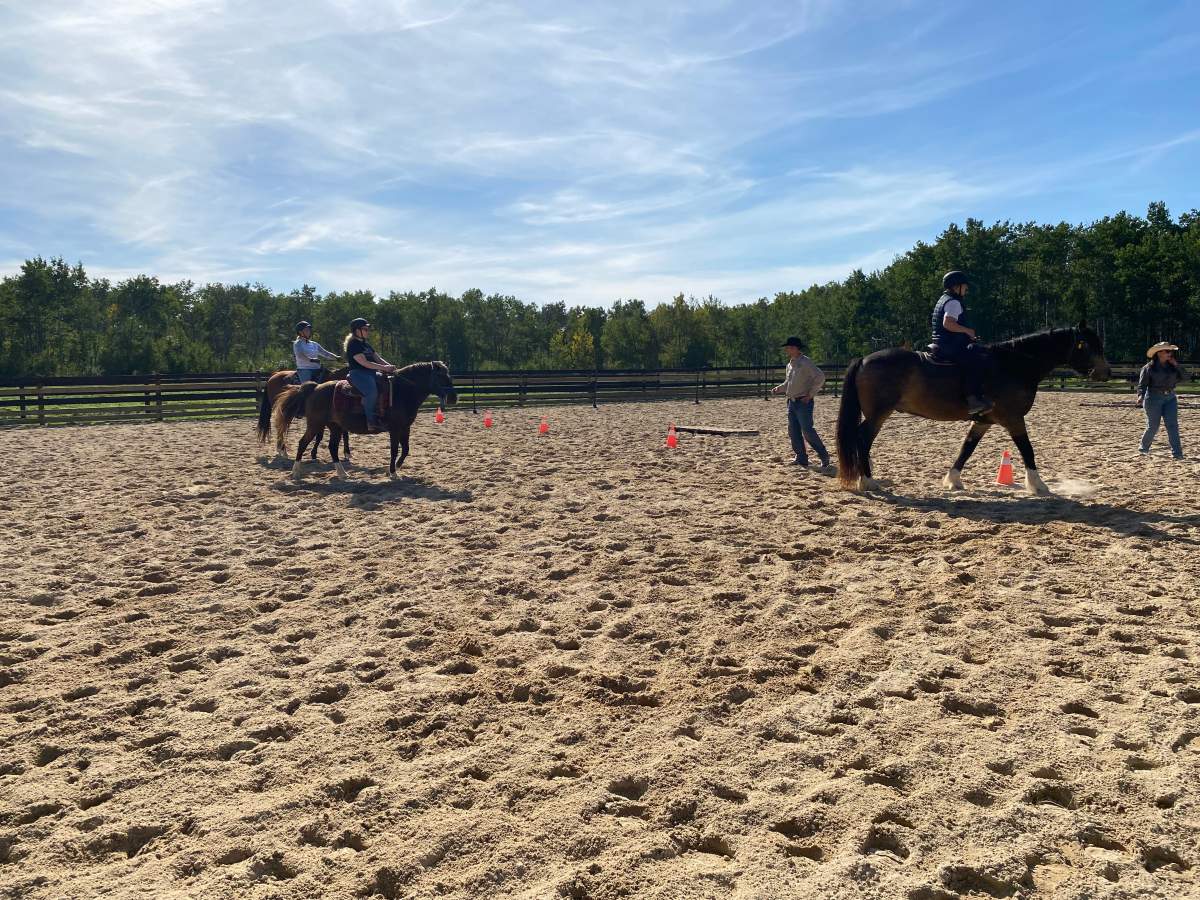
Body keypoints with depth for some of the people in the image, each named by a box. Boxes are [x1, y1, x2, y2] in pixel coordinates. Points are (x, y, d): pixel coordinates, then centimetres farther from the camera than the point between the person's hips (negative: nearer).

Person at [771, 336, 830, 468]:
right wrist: (778, 388, 7)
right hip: (791, 402, 9)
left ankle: (824, 457, 2)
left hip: (804, 402, -9)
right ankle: (801, 458, 15)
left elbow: (820, 377, -17)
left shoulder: (805, 362, -12)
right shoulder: (790, 365, 14)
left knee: (807, 431, -10)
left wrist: (810, 394, -17)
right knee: (793, 432, 7)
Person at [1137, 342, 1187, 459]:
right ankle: (1143, 447, 24)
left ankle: (1176, 452, -7)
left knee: (1173, 425, -5)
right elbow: (1142, 384, -8)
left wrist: (1176, 365, -4)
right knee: (1153, 426, 1)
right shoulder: (1149, 368, -5)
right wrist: (1140, 396, -25)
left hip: (1170, 398, 4)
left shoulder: (1172, 367, 10)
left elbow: (1184, 377, 3)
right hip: (1154, 398, -4)